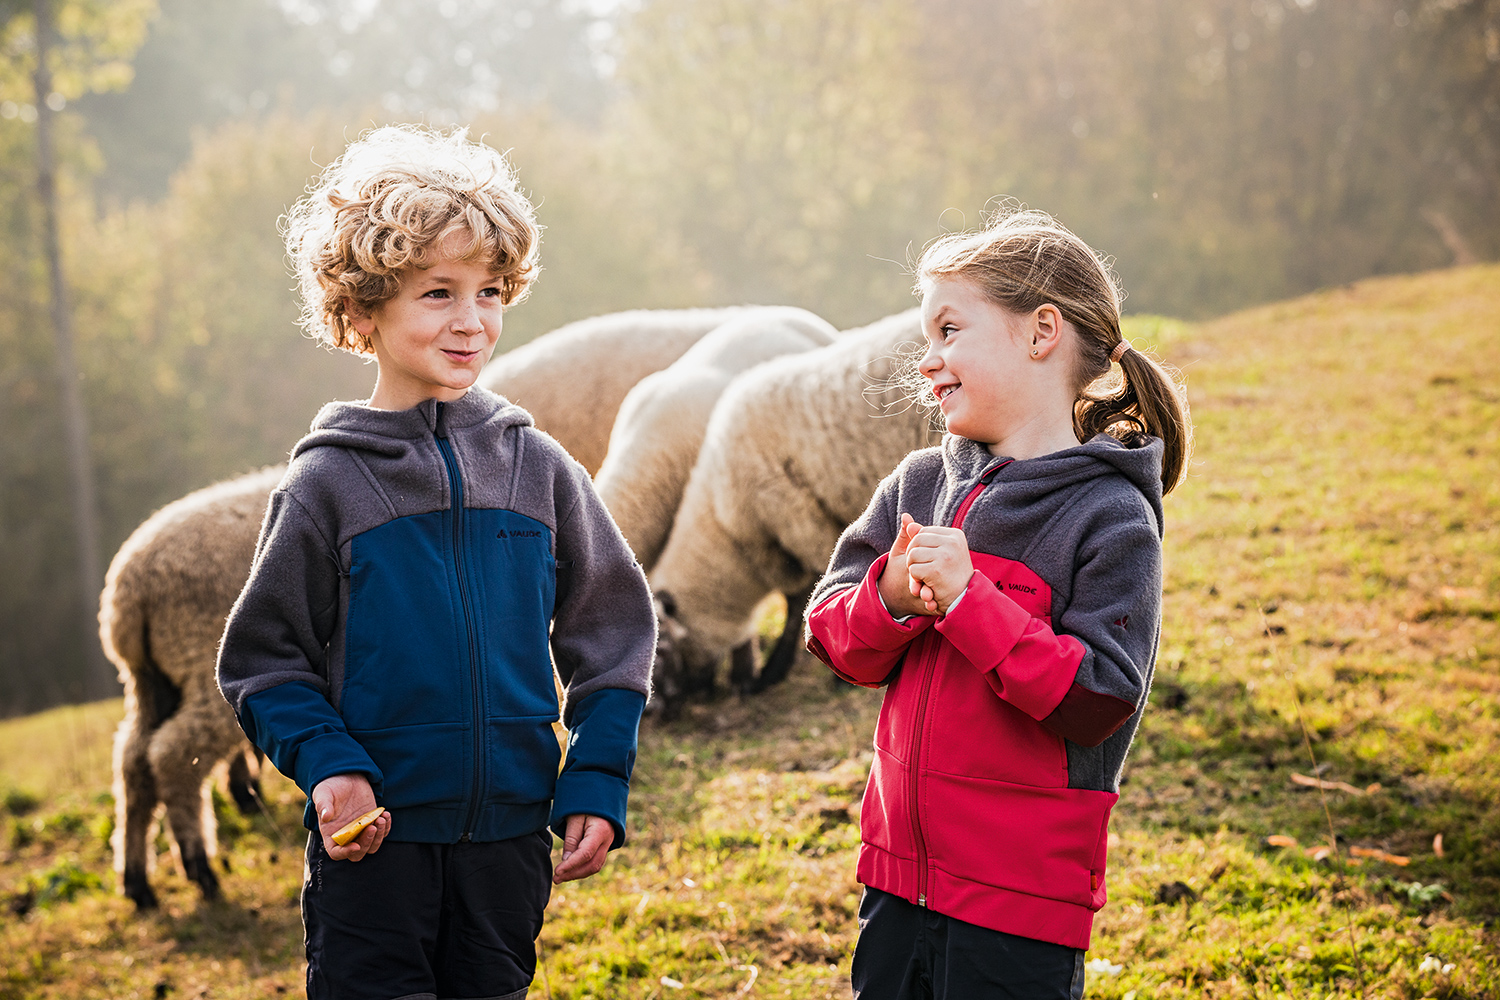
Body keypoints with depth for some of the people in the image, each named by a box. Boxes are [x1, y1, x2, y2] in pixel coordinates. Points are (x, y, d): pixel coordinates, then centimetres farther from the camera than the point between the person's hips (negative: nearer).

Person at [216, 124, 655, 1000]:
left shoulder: (538, 469, 2)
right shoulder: (328, 484, -5)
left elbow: (613, 630, 7)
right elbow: (261, 659, 0)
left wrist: (597, 782, -1)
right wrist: (325, 764, -15)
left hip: (511, 831, 3)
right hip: (375, 838, -2)